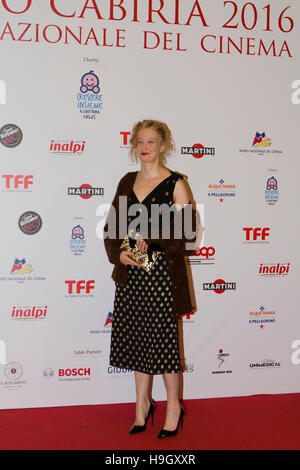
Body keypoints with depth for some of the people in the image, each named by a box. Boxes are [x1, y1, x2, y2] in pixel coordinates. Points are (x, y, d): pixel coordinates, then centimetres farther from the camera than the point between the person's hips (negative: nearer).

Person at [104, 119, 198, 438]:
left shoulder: (175, 184, -4)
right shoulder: (127, 182, 11)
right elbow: (112, 225, 12)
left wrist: (150, 240, -18)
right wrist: (118, 253, -5)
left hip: (162, 271, -5)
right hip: (130, 272, 5)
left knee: (163, 338, 1)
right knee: (135, 337, 11)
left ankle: (174, 405, 20)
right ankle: (143, 403, 27)